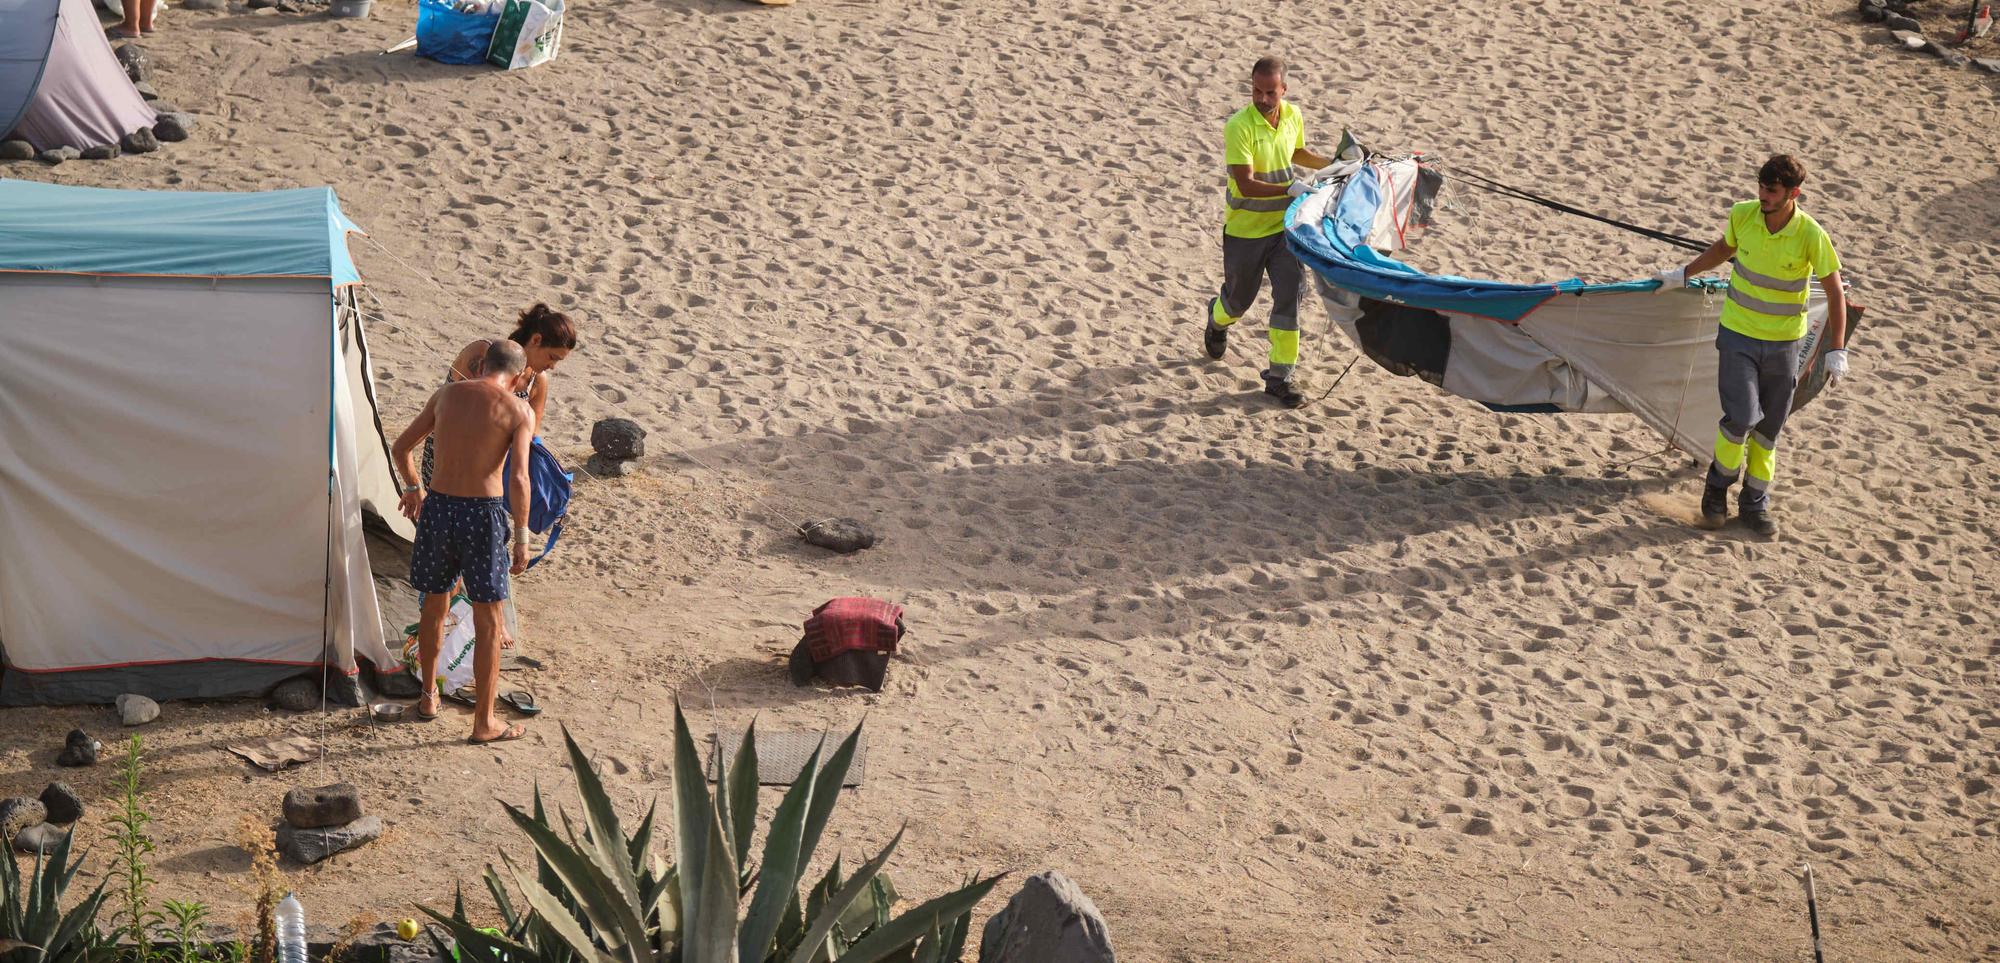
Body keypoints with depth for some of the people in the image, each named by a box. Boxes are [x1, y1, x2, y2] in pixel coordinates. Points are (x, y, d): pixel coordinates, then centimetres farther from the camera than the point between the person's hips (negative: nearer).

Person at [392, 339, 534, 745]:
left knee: (434, 606, 23)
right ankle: (485, 722, 12)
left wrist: (414, 487, 34)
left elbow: (401, 448, 16)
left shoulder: (446, 394, 7)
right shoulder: (519, 411, -6)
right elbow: (518, 479, -17)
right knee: (488, 621, 8)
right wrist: (522, 536, -8)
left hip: (438, 508, 4)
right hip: (482, 513, -4)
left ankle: (428, 697, 38)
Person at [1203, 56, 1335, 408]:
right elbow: (1246, 185, -29)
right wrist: (1290, 188, -39)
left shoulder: (1293, 116, -3)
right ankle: (1217, 319, 54)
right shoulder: (1239, 126, -23)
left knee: (1289, 294, -7)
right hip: (1245, 229, -4)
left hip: (1284, 224, 4)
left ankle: (1280, 376, 1)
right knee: (1240, 297, 16)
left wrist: (1331, 164, 9)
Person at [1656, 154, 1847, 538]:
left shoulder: (1811, 235, -17)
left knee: (1769, 428, 8)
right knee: (1741, 417, -13)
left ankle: (1755, 505, 24)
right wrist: (1684, 275, 20)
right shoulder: (1742, 215, -10)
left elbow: (1835, 292, -8)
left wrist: (1836, 350, -11)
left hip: (1783, 343, 0)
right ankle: (1717, 487, 11)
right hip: (1738, 334, 0)